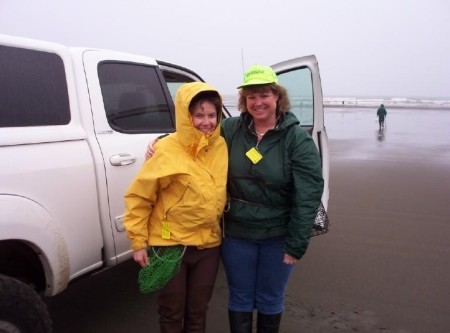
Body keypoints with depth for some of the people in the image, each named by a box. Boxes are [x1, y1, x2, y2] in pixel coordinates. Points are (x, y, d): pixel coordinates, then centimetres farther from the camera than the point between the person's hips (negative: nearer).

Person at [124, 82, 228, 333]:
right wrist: (138, 242, -10)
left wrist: (218, 226, 11)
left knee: (197, 313, 19)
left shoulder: (221, 146, -2)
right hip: (170, 245, -4)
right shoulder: (167, 150, -15)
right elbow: (138, 197, -10)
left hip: (208, 244, 4)